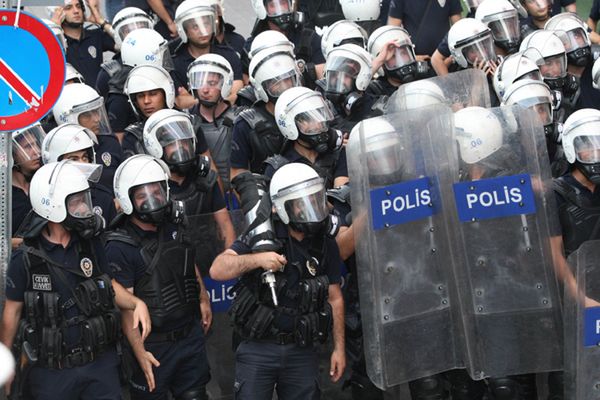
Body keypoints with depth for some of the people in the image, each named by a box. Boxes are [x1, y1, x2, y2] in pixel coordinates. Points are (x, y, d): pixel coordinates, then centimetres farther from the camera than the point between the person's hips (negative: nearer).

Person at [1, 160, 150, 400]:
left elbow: (109, 284, 11)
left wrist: (136, 303, -8)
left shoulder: (91, 244, -2)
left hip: (101, 364, 3)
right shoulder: (25, 259, -11)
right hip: (51, 371, -3)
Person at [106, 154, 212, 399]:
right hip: (154, 345, -6)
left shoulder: (173, 227, 2)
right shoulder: (119, 248, -18)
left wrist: (203, 300, 19)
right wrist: (139, 352, -23)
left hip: (191, 333, 6)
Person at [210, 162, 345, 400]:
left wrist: (339, 348, 9)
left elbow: (334, 298, 10)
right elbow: (217, 271, -15)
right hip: (258, 350, -3)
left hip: (302, 351, 3)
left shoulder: (326, 246, 4)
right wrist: (256, 259, -30)